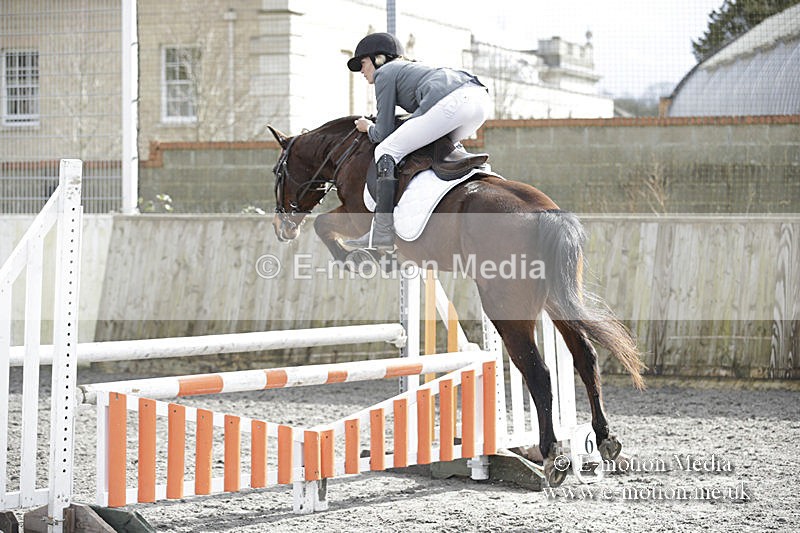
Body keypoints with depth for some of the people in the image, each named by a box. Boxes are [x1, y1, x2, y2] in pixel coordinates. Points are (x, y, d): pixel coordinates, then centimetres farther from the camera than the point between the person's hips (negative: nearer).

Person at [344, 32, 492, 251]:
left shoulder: (385, 73, 15)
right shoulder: (410, 67, 40)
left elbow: (383, 133, 12)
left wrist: (368, 127, 31)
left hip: (452, 102, -9)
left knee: (386, 151, -2)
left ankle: (382, 232, -10)